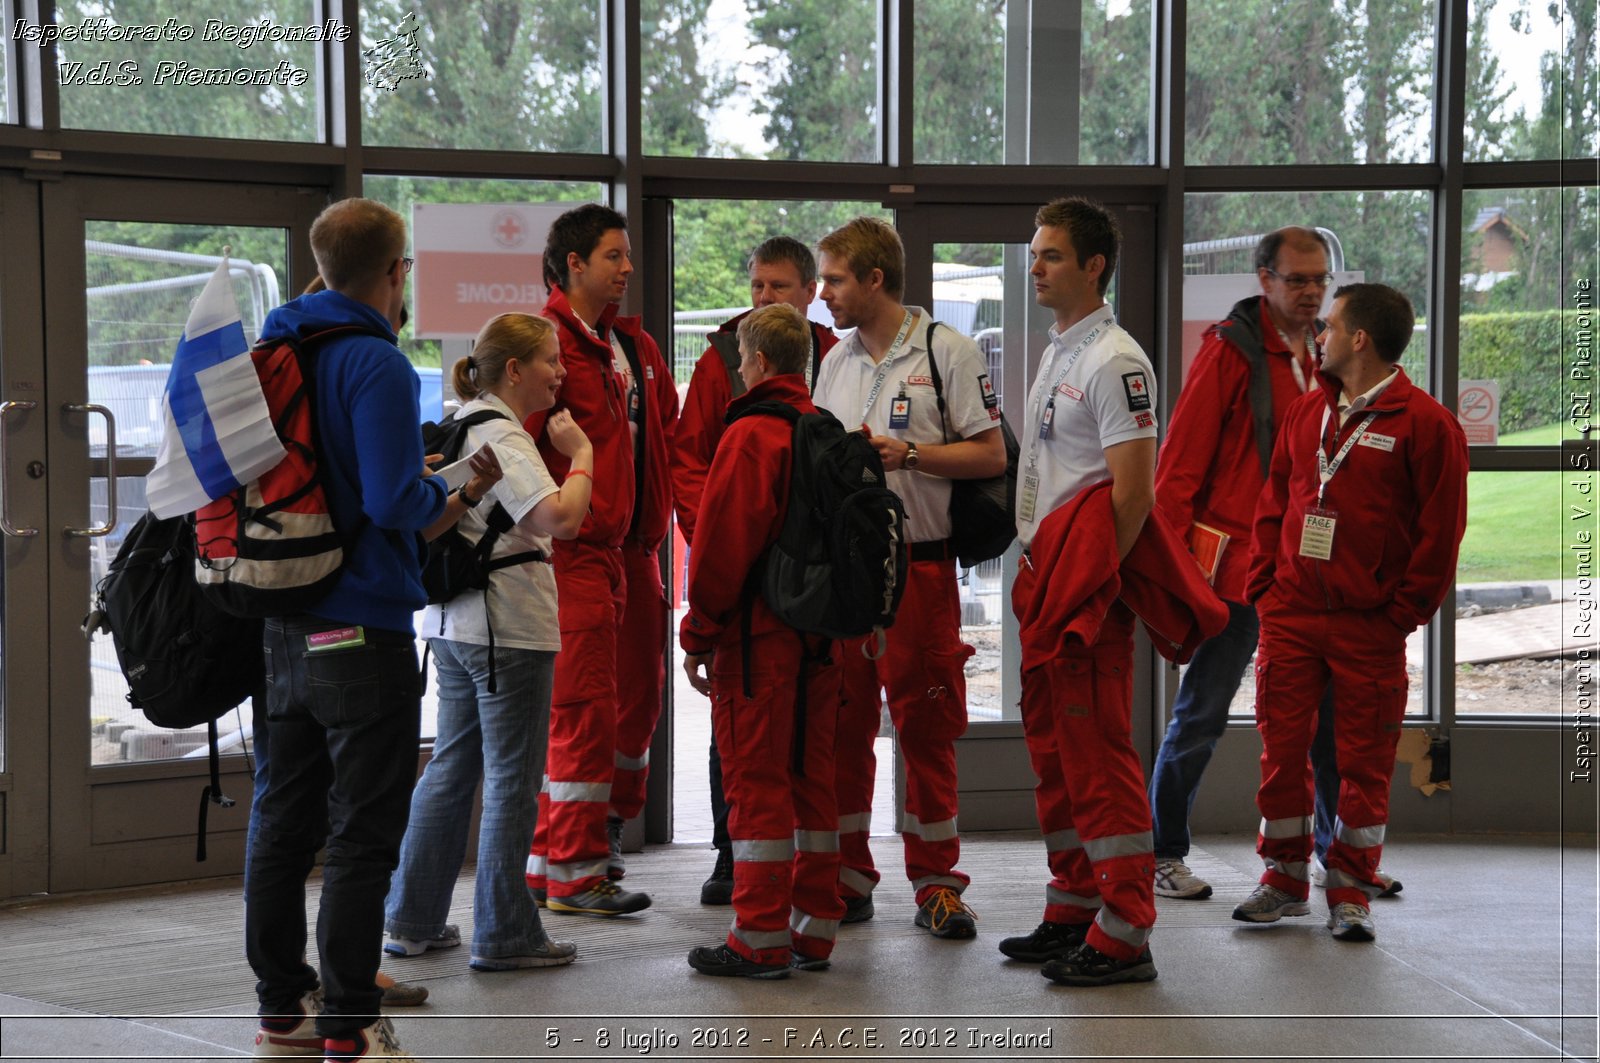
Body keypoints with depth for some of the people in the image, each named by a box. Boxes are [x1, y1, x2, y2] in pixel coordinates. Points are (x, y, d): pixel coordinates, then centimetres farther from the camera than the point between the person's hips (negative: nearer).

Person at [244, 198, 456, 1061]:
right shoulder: (377, 365, -16)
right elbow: (394, 501, -23)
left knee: (286, 822, 14)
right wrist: (449, 495, -3)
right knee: (362, 835, -2)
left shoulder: (276, 354, 10)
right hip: (364, 628, -8)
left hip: (287, 627, 8)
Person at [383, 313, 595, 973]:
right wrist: (582, 455, -14)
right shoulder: (501, 437, -16)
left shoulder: (459, 425, 14)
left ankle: (412, 920, 20)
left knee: (452, 767, 16)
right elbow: (560, 517, -30)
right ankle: (504, 935, 5)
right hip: (508, 628, -10)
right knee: (512, 780, -1)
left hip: (453, 624, 10)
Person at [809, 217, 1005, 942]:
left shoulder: (946, 351, -2)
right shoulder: (835, 361, 15)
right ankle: (848, 878, 15)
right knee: (842, 724, 6)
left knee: (926, 725, -2)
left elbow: (991, 454, -5)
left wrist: (908, 454, -14)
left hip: (920, 564, -5)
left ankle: (935, 881, 6)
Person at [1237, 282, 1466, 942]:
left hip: (1370, 623, -5)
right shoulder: (1308, 412, 13)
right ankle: (1285, 878, 18)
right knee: (1280, 747, 4)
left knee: (1365, 760, 2)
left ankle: (1351, 891, 13)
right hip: (1290, 615, 5)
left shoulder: (1426, 424, -6)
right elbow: (1274, 503, 16)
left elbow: (1441, 530, -7)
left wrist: (1404, 612, -10)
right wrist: (1263, 584, 6)